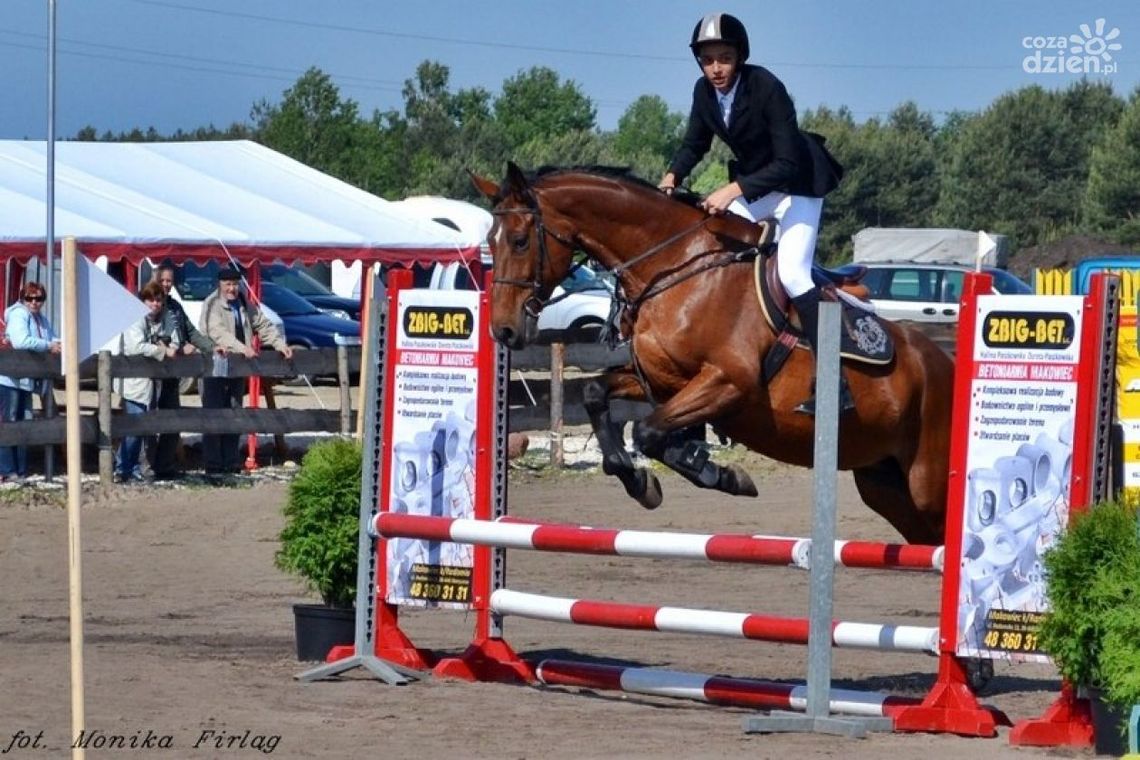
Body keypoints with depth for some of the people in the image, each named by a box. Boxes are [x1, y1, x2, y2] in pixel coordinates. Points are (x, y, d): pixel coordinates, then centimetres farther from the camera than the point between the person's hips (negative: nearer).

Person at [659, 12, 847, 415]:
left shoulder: (767, 88, -29)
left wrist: (734, 191, -38)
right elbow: (694, 144, 7)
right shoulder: (704, 91, -9)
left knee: (791, 272, -20)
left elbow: (787, 164, -31)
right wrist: (673, 175, -13)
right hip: (750, 182, 8)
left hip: (796, 182, -8)